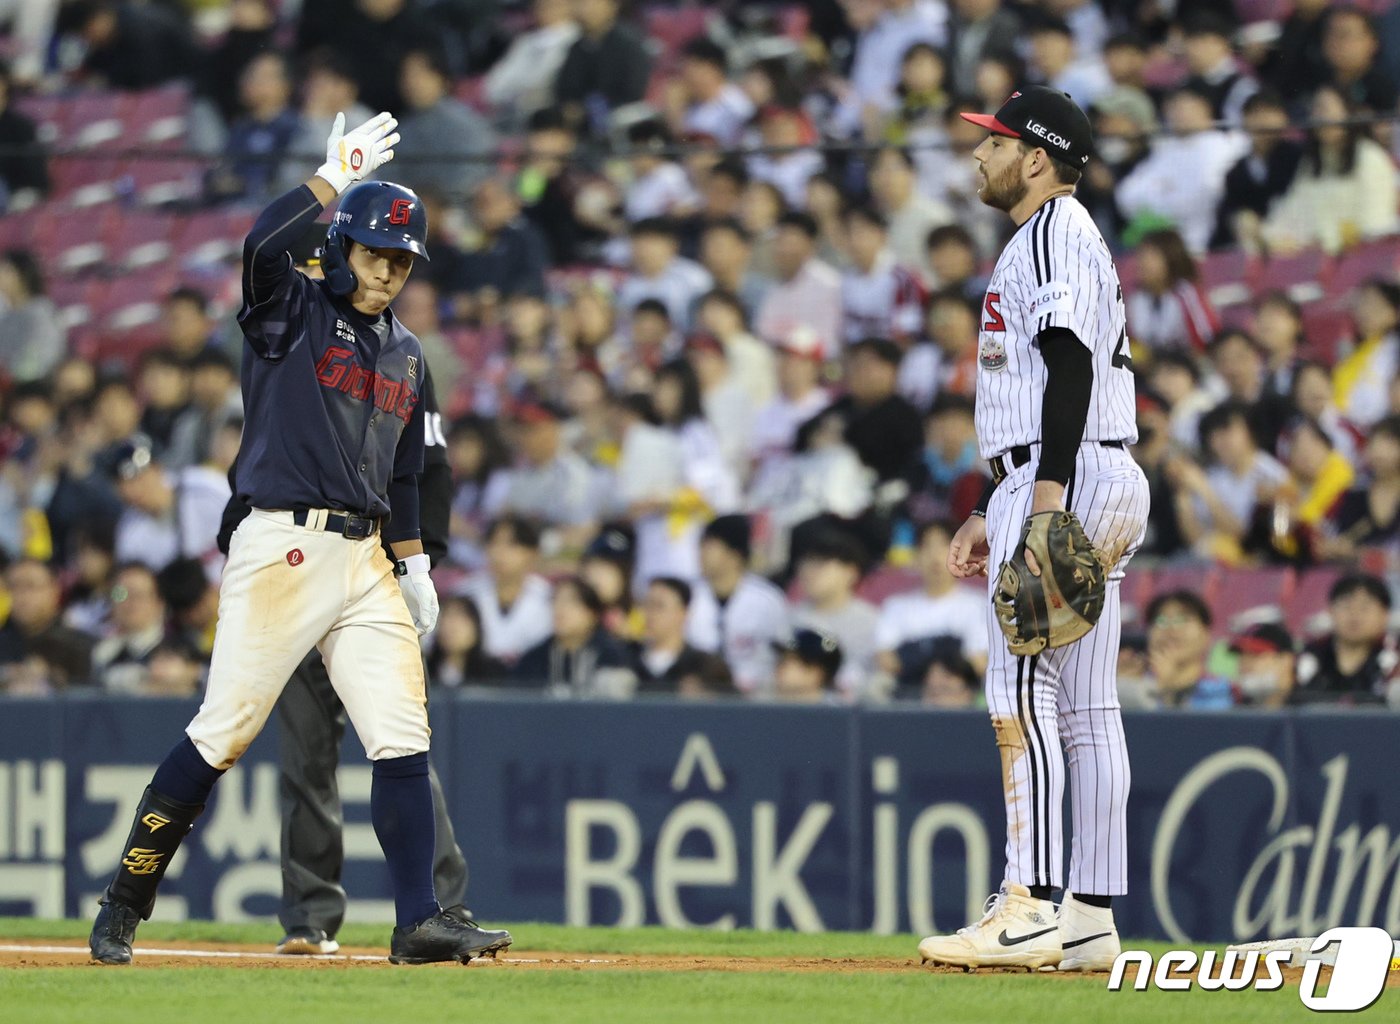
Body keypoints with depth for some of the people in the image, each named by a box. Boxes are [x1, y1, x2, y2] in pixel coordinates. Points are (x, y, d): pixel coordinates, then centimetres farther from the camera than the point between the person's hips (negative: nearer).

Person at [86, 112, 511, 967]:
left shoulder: (405, 355, 20)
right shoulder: (293, 312, 0)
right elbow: (263, 244, -22)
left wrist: (415, 565, 20)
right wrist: (336, 177, -14)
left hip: (365, 561, 6)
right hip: (284, 546, -6)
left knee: (404, 739, -2)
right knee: (224, 734, -8)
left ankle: (420, 921, -2)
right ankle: (124, 905, 2)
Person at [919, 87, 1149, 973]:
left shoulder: (1056, 229, -7)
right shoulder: (1047, 238, 25)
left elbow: (1071, 361, -19)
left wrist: (1049, 490, -27)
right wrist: (992, 515, 26)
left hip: (1069, 478, -11)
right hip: (1099, 484, 11)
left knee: (1022, 689, -14)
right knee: (1085, 706, 7)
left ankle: (1030, 908, -19)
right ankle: (1089, 920, 7)